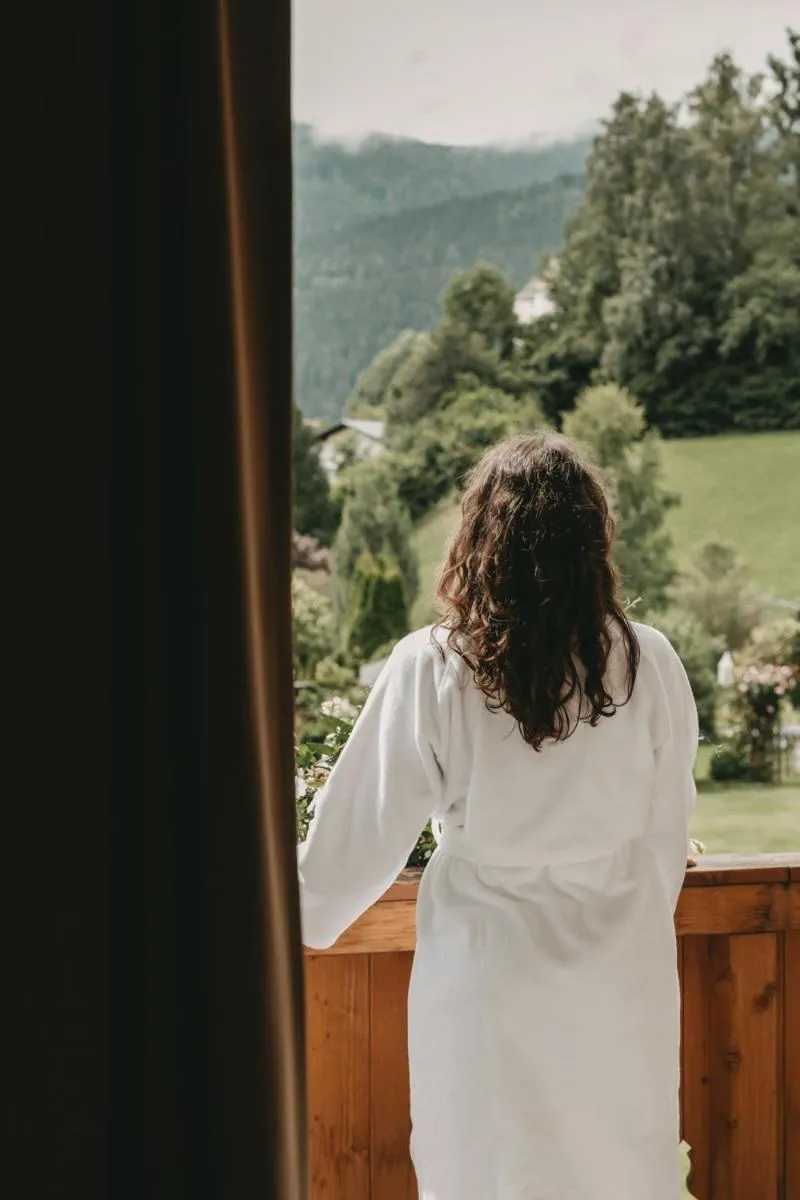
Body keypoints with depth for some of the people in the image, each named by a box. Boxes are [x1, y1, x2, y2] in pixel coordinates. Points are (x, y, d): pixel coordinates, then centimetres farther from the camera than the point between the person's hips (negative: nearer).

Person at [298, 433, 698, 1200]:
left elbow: (367, 827, -8)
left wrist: (306, 920, 11)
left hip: (487, 969, -1)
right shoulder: (650, 666, -11)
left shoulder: (431, 669, -17)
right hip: (619, 970, 2)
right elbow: (667, 832, 0)